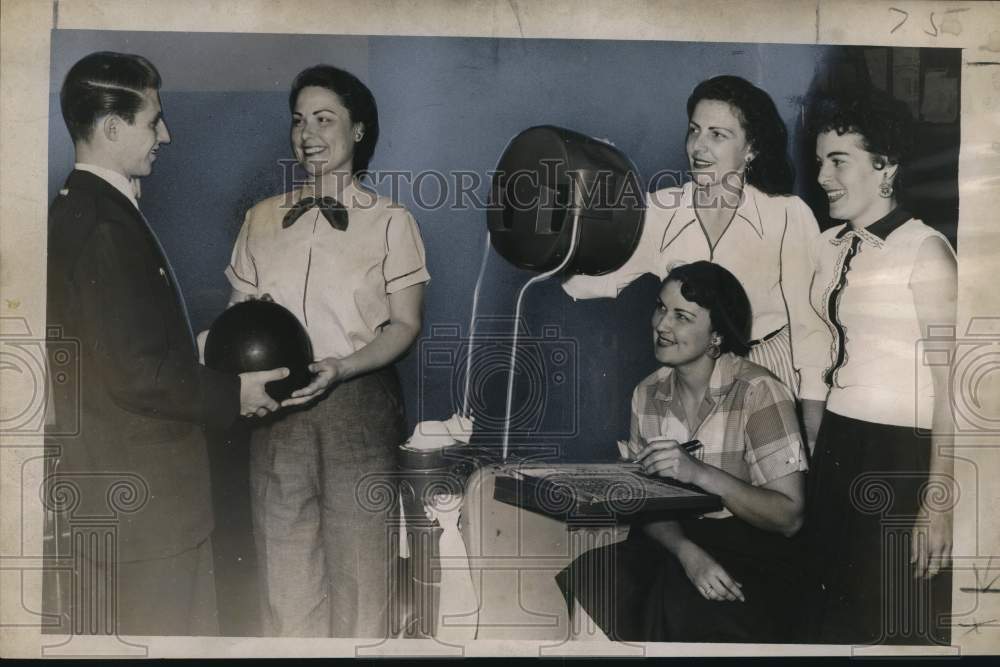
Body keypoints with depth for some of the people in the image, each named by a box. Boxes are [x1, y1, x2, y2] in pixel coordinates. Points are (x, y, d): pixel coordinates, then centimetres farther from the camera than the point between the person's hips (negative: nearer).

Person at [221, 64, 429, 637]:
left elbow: (405, 325, -1)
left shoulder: (390, 221, 3)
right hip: (277, 404, 3)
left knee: (359, 562, 0)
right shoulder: (263, 219, 12)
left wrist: (341, 367, -17)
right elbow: (238, 308, 16)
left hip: (359, 402, -2)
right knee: (284, 561, 5)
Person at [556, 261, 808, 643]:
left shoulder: (758, 391, -14)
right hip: (672, 543, 5)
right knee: (582, 580, -21)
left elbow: (790, 516, -16)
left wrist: (698, 473, -30)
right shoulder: (647, 394, 4)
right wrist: (687, 552, -21)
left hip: (750, 554, -5)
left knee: (676, 603, -34)